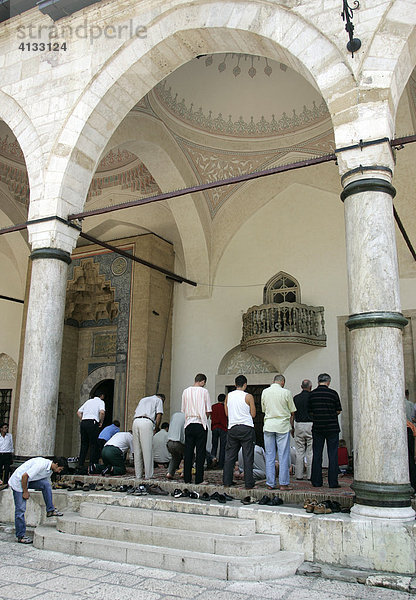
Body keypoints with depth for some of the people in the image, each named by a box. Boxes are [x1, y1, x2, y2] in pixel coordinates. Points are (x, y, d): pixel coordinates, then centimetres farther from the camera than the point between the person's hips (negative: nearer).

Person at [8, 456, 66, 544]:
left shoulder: (50, 469, 0)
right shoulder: (41, 464, -30)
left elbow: (47, 486, 12)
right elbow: (24, 476, -28)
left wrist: (51, 505, 13)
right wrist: (25, 492, -17)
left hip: (28, 481, 7)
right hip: (18, 481, -7)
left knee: (46, 484, -15)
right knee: (20, 509, -5)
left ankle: (50, 510, -6)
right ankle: (21, 536, 6)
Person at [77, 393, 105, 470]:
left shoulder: (88, 401, 23)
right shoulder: (101, 402, 5)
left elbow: (79, 412, 20)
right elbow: (102, 412, -15)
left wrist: (82, 421, 16)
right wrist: (101, 422, -3)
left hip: (83, 423, 6)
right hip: (92, 423, -6)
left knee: (84, 444, 12)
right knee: (93, 444, 0)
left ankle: (80, 464, 11)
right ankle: (92, 464, -2)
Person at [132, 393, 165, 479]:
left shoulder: (143, 399, 34)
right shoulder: (159, 400, 17)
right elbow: (159, 416, 3)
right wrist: (156, 428, 13)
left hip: (135, 421, 6)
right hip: (147, 422, -6)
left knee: (137, 450, 9)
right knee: (147, 450, -3)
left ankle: (138, 474, 11)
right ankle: (148, 475, -1)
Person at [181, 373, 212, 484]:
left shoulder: (186, 391, 7)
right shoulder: (204, 391, -4)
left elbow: (183, 410, 11)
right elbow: (208, 411, -2)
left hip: (189, 424, 4)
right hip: (201, 425, -4)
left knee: (188, 452, 8)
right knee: (200, 452, 2)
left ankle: (187, 478, 11)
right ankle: (199, 479, 3)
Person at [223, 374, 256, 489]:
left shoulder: (228, 396, 7)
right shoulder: (248, 397, -5)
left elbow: (227, 413, 13)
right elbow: (253, 414, -3)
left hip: (232, 427, 4)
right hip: (246, 428, -4)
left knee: (229, 456, 11)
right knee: (248, 457, 0)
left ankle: (227, 481, 14)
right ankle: (248, 483, 0)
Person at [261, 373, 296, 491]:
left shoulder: (265, 392, 4)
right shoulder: (286, 392, -5)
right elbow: (292, 412, 2)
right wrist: (291, 425, 15)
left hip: (268, 425, 3)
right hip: (283, 425, -3)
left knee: (269, 456, 7)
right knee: (283, 455, 2)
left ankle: (270, 483, 9)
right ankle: (283, 483, 3)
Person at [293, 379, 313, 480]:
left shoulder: (296, 398, 4)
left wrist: (292, 428, 15)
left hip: (299, 425, 2)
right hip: (311, 425, -2)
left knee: (299, 451, 7)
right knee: (311, 452, 3)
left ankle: (299, 475, 8)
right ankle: (310, 475, 5)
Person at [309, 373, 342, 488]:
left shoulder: (312, 394, 1)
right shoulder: (333, 393, -6)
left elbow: (310, 412, 5)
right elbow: (338, 411, 2)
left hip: (317, 428, 2)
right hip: (332, 427, -2)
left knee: (317, 455, 7)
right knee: (332, 455, 3)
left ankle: (316, 481, 10)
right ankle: (333, 482, 3)